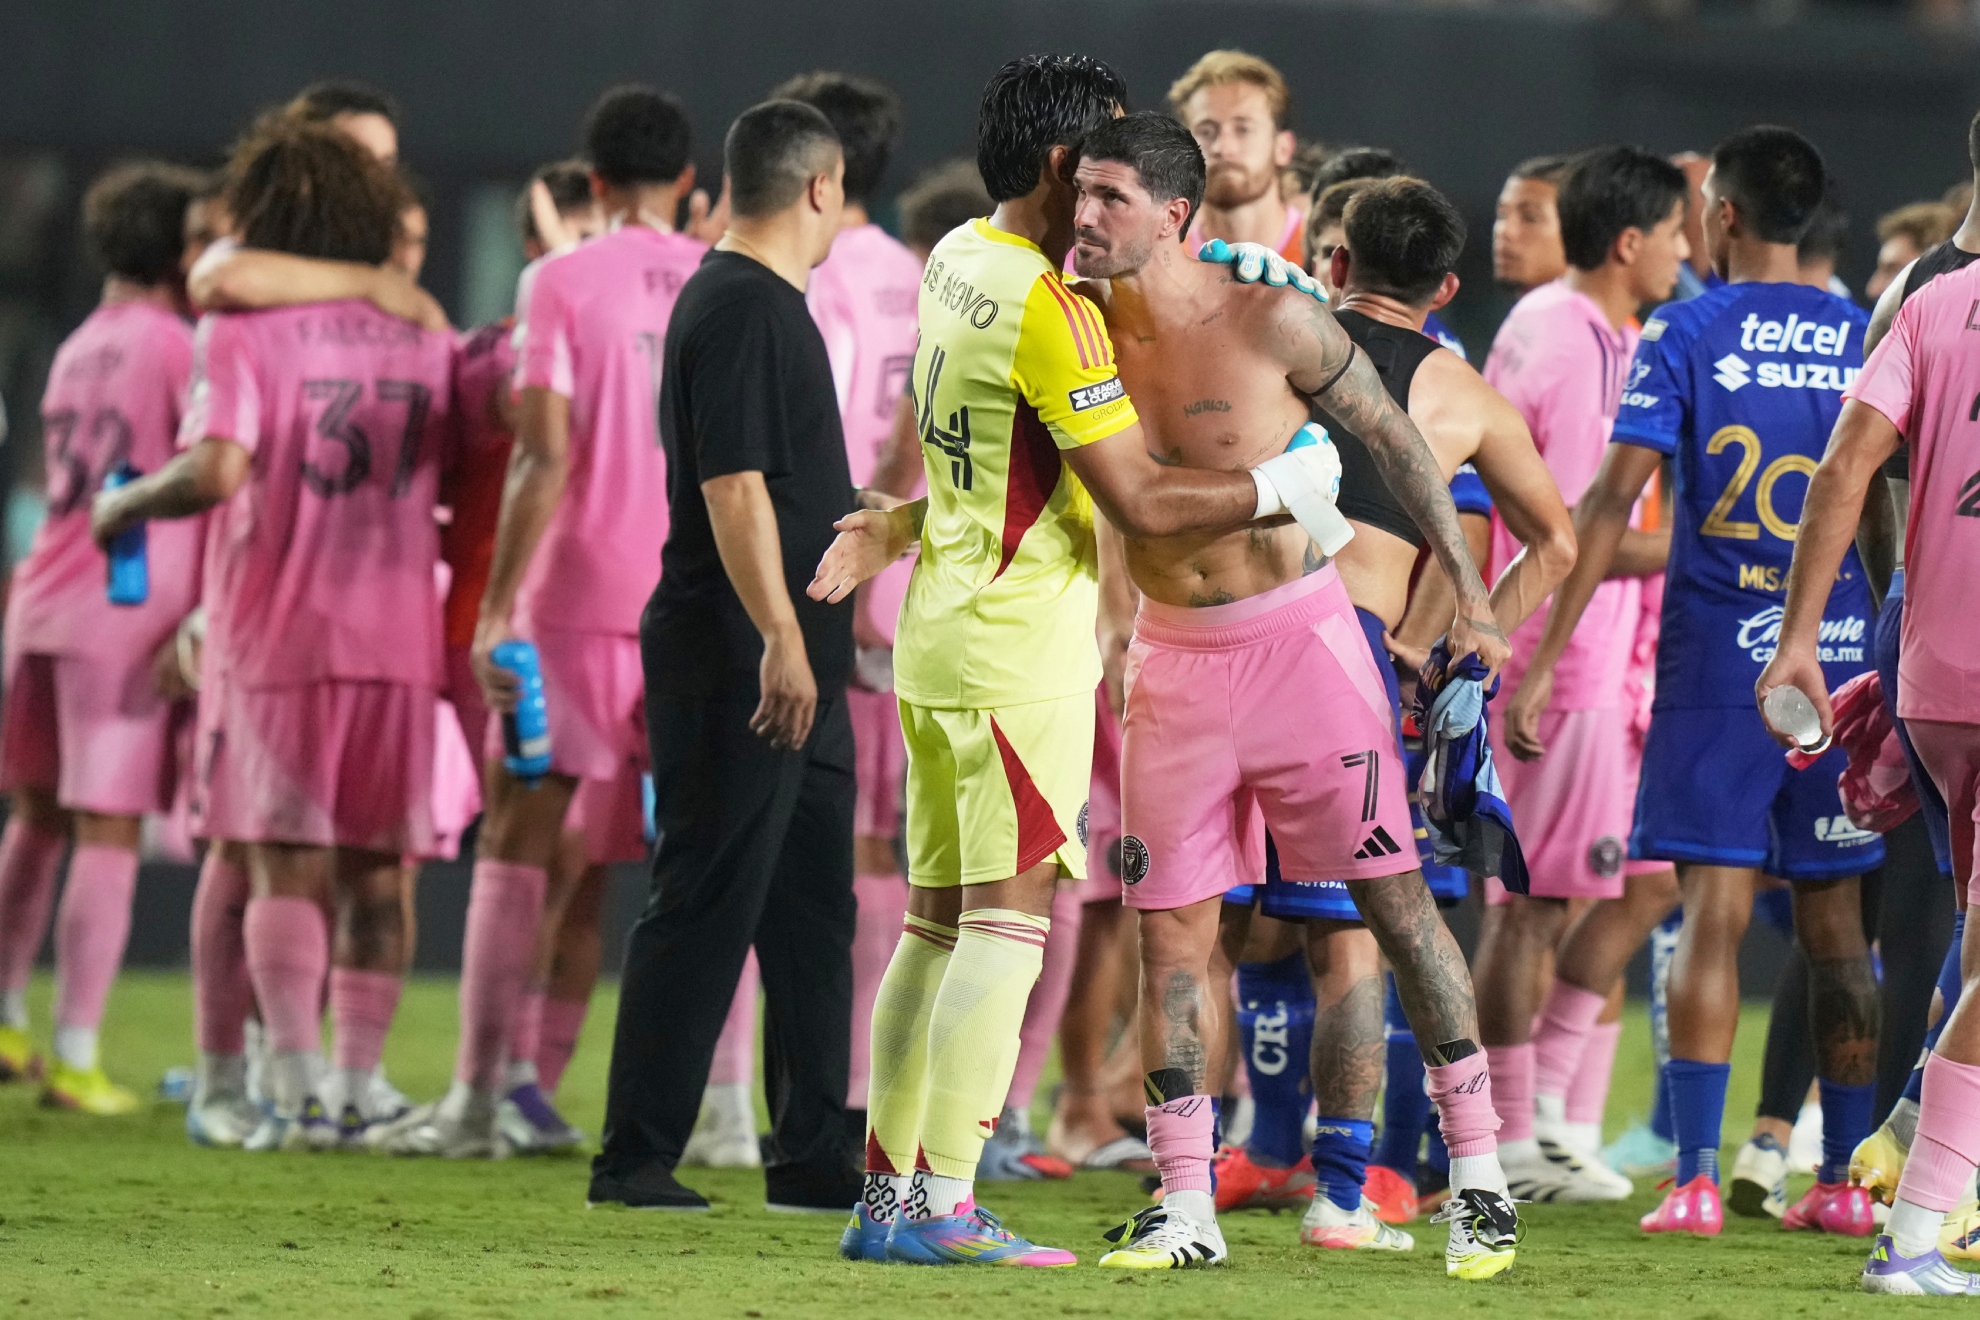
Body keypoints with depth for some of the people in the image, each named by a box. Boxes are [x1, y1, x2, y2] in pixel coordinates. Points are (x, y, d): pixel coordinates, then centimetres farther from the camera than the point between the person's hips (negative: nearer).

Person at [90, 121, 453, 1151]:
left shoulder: (243, 334, -6)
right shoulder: (423, 340, 8)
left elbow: (215, 469, -20)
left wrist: (123, 504, -3)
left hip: (274, 639, -3)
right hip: (399, 637, 3)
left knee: (284, 870, 0)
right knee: (377, 874, 9)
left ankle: (295, 1091, -10)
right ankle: (362, 1084, 7)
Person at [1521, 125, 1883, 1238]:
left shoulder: (1686, 334, -4)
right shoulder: (1865, 340, 6)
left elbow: (1614, 500, -9)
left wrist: (1544, 658, -8)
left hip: (1719, 657, -3)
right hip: (1842, 657, 3)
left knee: (1714, 915, -6)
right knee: (1836, 924, 10)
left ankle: (1697, 1178, -14)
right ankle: (1845, 1179, 11)